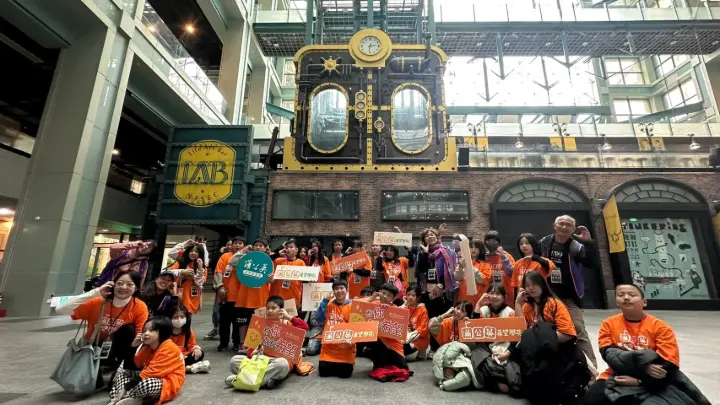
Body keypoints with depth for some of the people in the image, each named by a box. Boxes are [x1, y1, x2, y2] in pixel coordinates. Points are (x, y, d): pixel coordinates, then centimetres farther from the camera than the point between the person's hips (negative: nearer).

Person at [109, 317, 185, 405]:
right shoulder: (147, 347, 6)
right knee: (123, 368, 8)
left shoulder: (169, 349, -21)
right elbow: (130, 367, 4)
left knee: (143, 384, -38)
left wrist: (126, 387, -22)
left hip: (169, 385, -9)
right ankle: (120, 397, -12)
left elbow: (152, 372, -26)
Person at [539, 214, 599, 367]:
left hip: (570, 297, -3)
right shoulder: (544, 243, -2)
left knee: (579, 331, -7)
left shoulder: (576, 246, -8)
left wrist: (589, 243, -29)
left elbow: (592, 264, -20)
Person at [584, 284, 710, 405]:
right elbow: (609, 354, -10)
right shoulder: (609, 324, 0)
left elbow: (669, 364, -9)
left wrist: (639, 380, -18)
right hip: (618, 378, 1)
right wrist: (643, 366, -23)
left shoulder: (660, 327, -4)